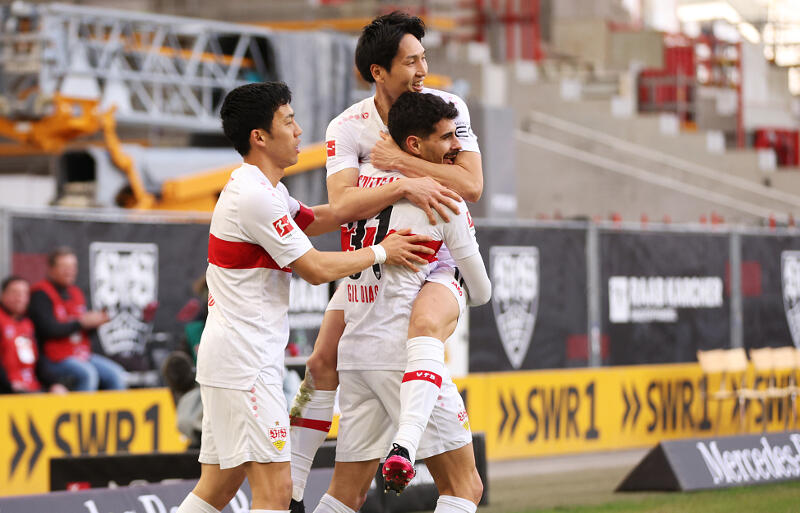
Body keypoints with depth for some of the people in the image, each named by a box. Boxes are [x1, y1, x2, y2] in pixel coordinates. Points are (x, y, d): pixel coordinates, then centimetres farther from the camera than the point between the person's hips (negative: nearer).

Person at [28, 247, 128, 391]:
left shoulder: (75, 292, 17)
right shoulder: (41, 294, -6)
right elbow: (49, 329, -18)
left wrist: (96, 322, -5)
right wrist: (81, 322, -16)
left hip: (83, 355, 8)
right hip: (54, 360, -8)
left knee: (116, 375, -11)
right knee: (88, 374, -32)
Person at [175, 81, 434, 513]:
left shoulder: (262, 188, 15)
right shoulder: (255, 197, -16)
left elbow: (314, 219, 28)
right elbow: (315, 269, -14)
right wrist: (381, 252, 0)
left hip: (229, 359, 11)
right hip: (245, 362, -11)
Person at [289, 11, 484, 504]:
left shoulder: (448, 107, -7)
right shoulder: (347, 127, -9)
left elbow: (472, 185, -18)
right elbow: (343, 204, -23)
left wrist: (400, 160, -22)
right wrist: (407, 185, -36)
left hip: (437, 265, -2)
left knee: (426, 325, -35)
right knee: (323, 363, -2)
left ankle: (406, 444, -51)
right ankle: (291, 488, 11)